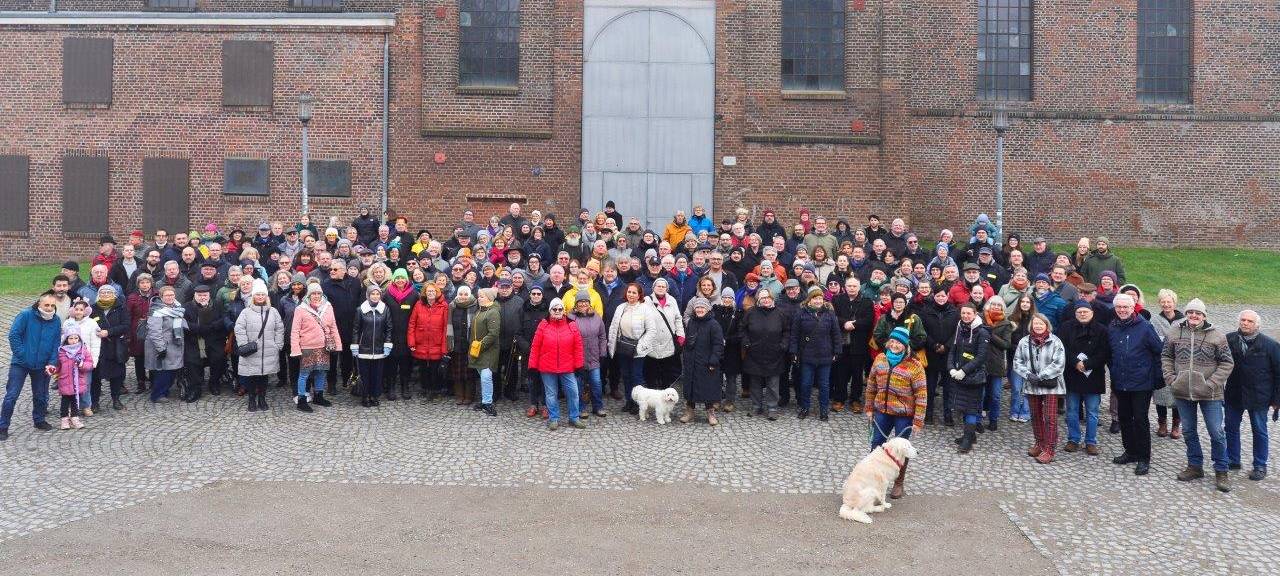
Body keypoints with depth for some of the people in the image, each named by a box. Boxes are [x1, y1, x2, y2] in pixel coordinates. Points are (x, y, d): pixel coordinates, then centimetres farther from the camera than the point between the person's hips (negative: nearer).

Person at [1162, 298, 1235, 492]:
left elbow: (1227, 363, -4)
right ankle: (1195, 466, 29)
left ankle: (1221, 471, 16)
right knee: (1188, 431, 14)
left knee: (1217, 433, 1)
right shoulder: (1175, 332, 1)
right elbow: (1166, 356, 10)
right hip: (1182, 392, 3)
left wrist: (1212, 383, -13)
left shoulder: (1217, 335, -7)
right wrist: (1171, 378, -2)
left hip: (1209, 394, -3)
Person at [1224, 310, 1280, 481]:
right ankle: (1232, 460, 26)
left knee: (1259, 431, 9)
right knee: (1231, 428, 11)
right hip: (1233, 395, 2)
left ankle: (1260, 466, 20)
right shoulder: (1228, 340, -4)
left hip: (1258, 396, -2)